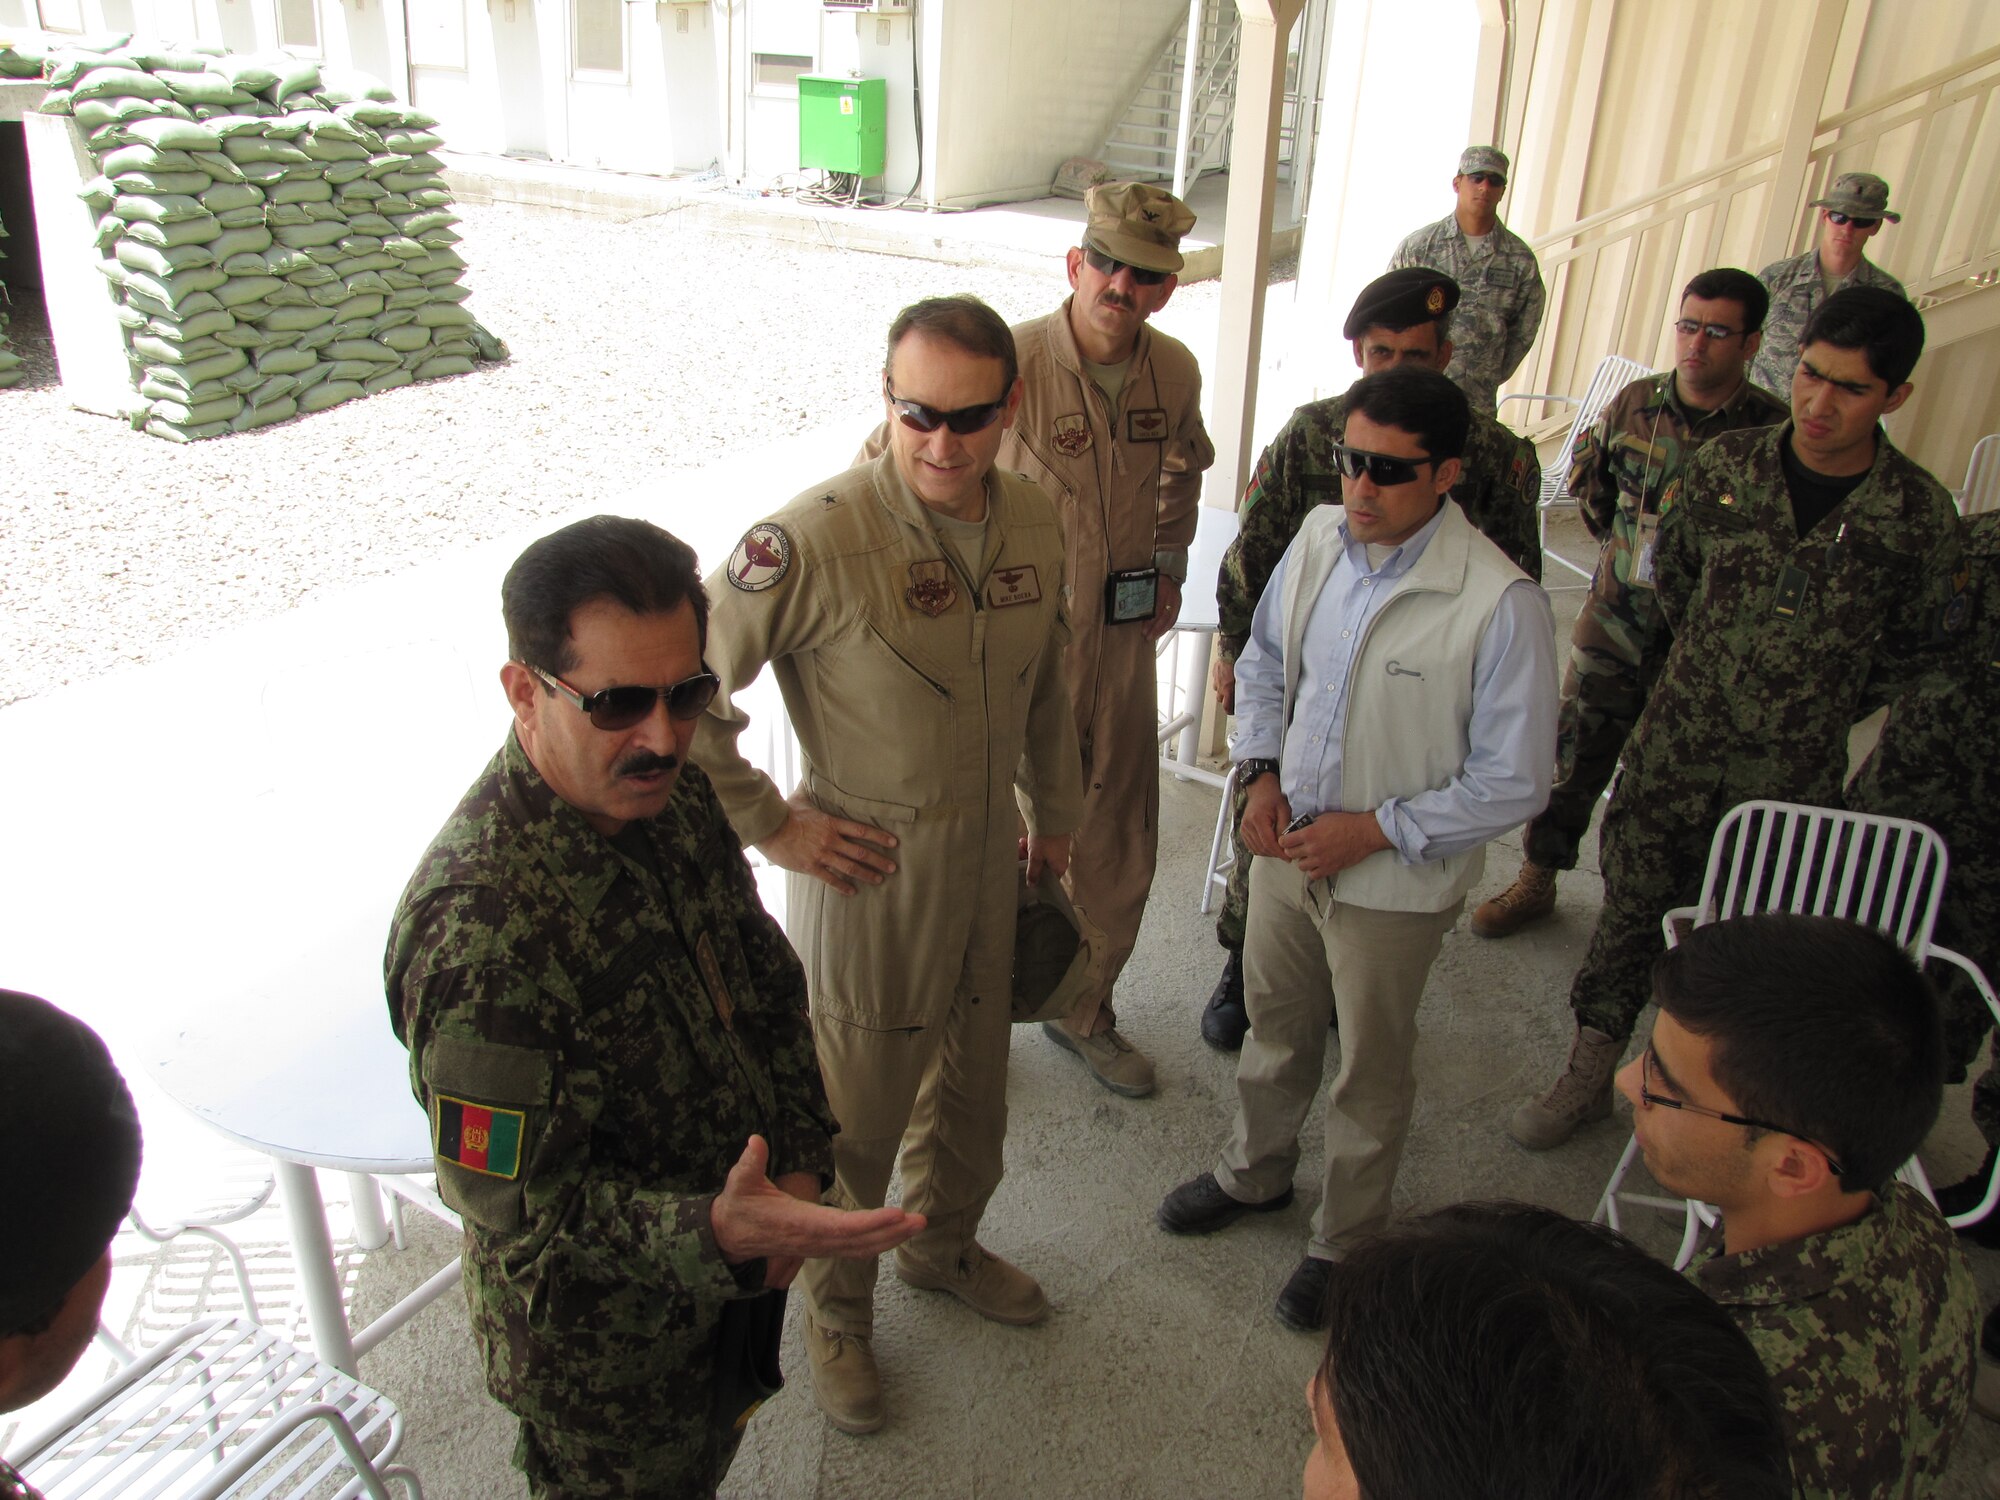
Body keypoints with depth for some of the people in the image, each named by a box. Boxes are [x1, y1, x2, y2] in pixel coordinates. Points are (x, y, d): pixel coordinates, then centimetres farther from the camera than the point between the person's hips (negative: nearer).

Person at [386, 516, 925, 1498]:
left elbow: (766, 981, 3)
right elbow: (519, 1206, -28)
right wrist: (716, 1235, -41)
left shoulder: (672, 793, -10)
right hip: (602, 1339, -6)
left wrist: (799, 1164, -7)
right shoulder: (477, 928, -36)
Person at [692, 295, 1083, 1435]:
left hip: (990, 852, 6)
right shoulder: (818, 538, -25)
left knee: (975, 1074, 24)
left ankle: (946, 1243, 53)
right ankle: (838, 1307, 40)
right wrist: (771, 823, -17)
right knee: (858, 1106, 13)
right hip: (869, 868, -6)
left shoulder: (1036, 522, -4)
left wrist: (1055, 813, 19)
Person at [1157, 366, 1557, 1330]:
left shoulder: (1500, 605, -25)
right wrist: (1262, 773, -4)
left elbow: (1513, 782, -18)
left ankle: (1345, 1243, 42)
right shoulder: (1320, 537, -8)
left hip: (1395, 884, -5)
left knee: (1370, 1072, 17)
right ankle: (1254, 1173, 53)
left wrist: (1373, 831, -21)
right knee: (1274, 1027, 26)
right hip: (1286, 846, 5)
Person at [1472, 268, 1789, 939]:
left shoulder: (1772, 429, -12)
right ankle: (1538, 878, 26)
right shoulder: (1635, 403, -1)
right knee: (1573, 752, 9)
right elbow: (1588, 479, 18)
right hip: (1615, 616, 3)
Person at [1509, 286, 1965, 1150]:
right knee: (1631, 908, 10)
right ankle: (1589, 1073, 27)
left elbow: (1917, 642, 6)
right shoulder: (1727, 467, -6)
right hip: (1675, 745, 1)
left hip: (1792, 776, -1)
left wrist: (1823, 712, 6)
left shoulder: (1918, 516, -9)